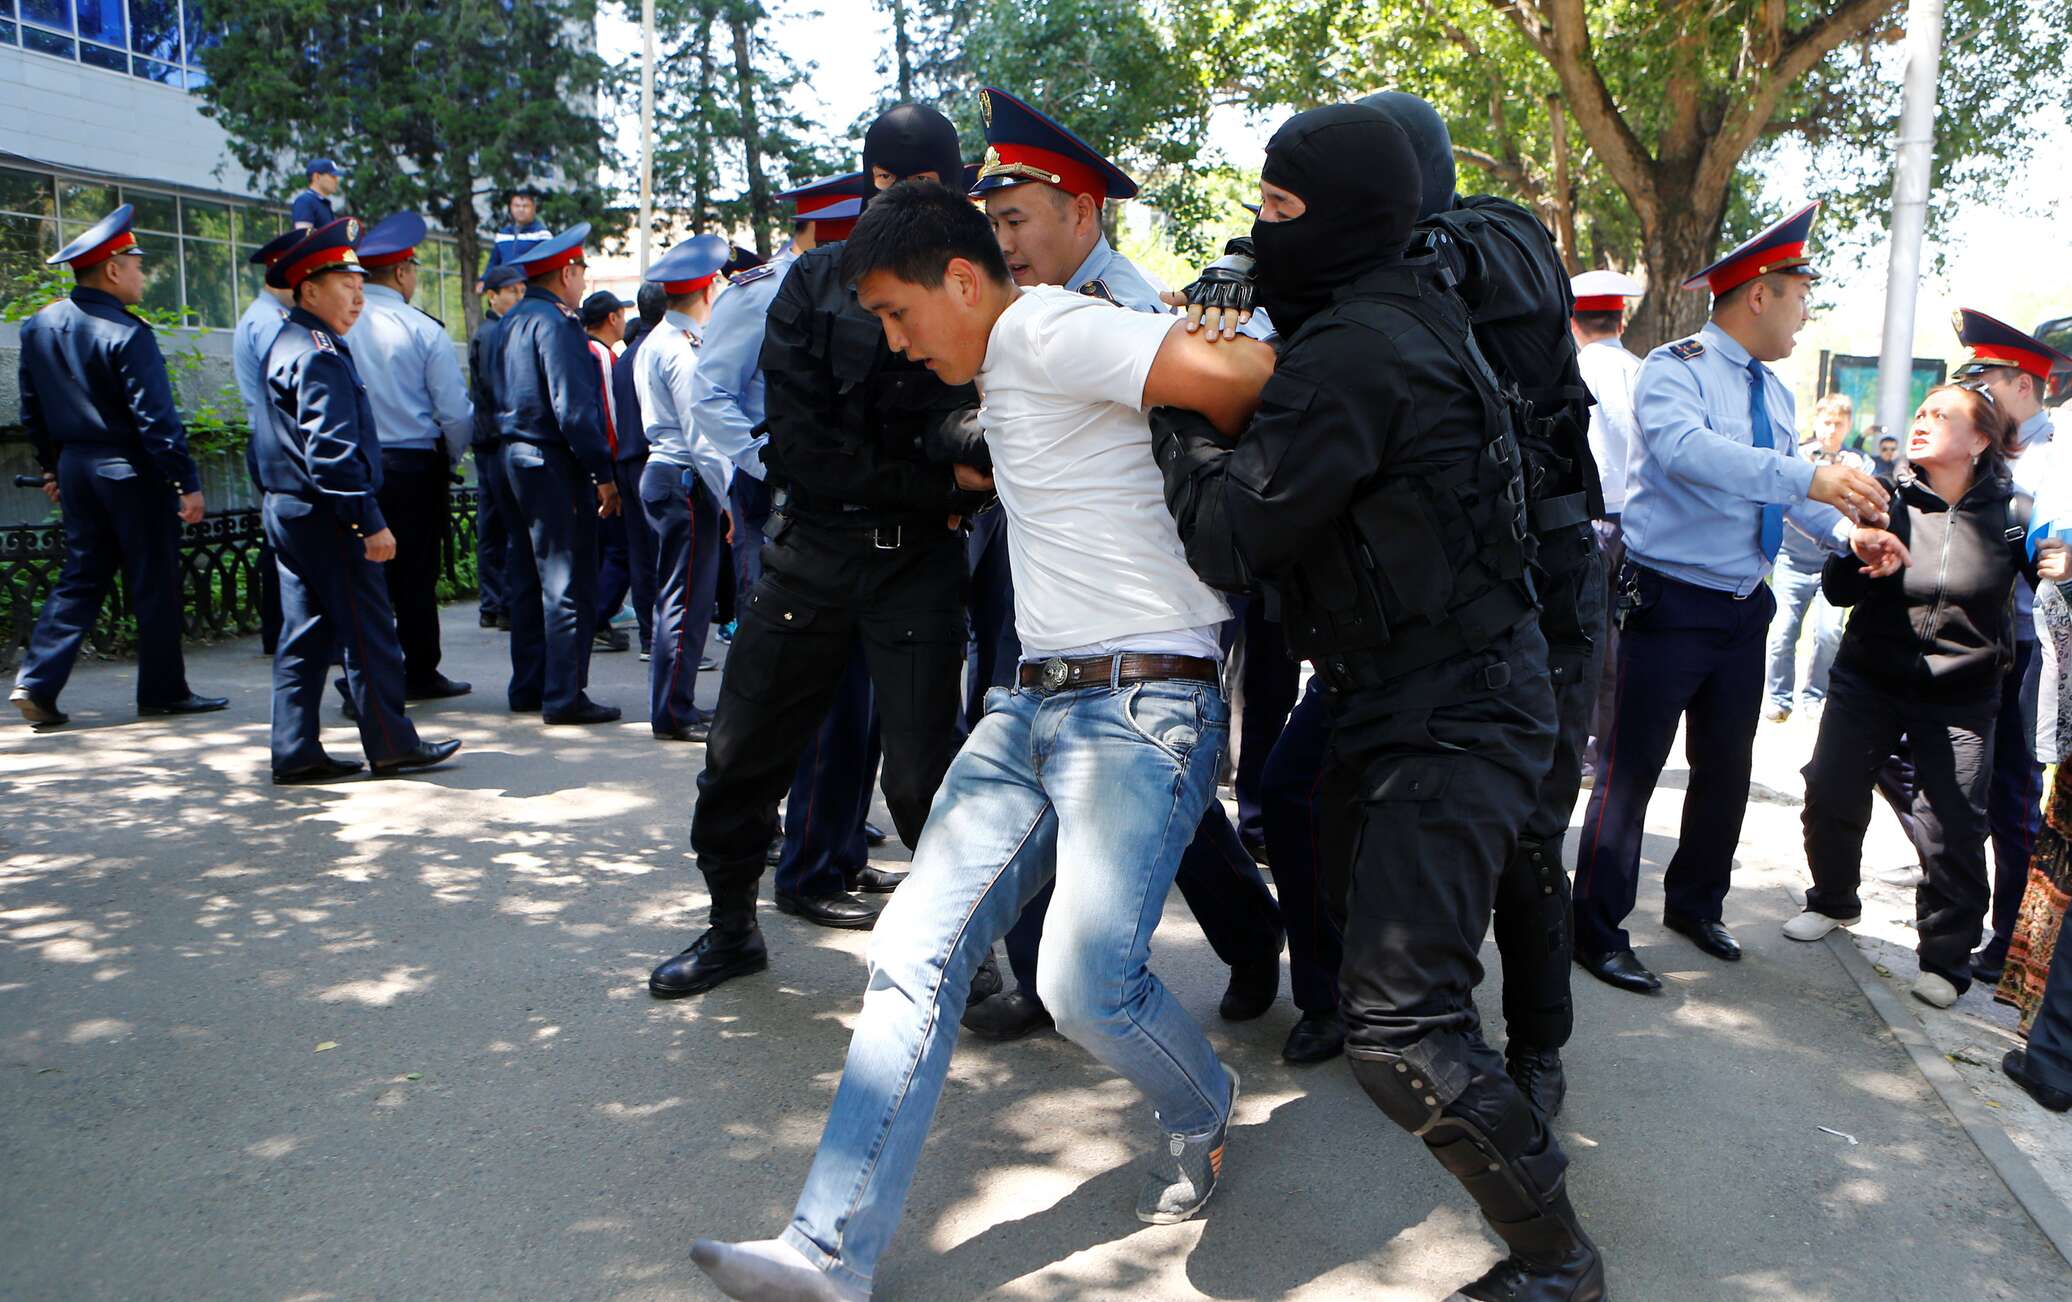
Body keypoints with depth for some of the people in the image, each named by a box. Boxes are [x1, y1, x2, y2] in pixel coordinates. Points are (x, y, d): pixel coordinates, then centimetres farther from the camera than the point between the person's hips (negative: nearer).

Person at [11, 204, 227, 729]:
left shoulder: (39, 326, 7)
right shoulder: (127, 334, -17)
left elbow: (32, 409, 14)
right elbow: (156, 418, -19)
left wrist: (51, 468, 22)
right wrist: (188, 482, -15)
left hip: (75, 468, 7)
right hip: (132, 472, -7)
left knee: (80, 577, 14)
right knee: (155, 584, 4)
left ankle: (37, 682, 6)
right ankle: (162, 691, 12)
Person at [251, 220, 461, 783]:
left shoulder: (289, 344, 16)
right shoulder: (321, 356, -16)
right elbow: (333, 452, -23)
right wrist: (371, 523, -22)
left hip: (287, 510, 10)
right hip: (326, 514, -10)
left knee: (305, 633, 11)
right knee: (368, 631, -1)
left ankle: (296, 752, 14)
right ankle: (391, 744, 7)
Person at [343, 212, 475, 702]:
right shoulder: (423, 329, -9)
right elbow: (456, 412, -8)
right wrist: (451, 459, 9)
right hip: (414, 466, -2)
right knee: (415, 574, 8)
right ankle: (420, 674, 20)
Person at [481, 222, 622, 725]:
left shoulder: (508, 323, 15)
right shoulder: (555, 323, -13)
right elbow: (573, 407, -20)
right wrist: (602, 473, -18)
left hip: (512, 457, 9)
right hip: (553, 464, -9)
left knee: (529, 580, 15)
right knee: (569, 583, -4)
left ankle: (528, 687, 22)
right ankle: (564, 696, -2)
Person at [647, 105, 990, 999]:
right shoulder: (816, 281, 4)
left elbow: (975, 438, -2)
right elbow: (798, 439, -6)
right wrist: (935, 485, -11)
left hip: (919, 556, -2)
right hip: (811, 546, 3)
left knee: (919, 774, -7)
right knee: (741, 754, 9)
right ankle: (733, 927, 31)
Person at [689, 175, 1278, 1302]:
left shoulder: (1043, 328, -12)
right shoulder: (1003, 374, 19)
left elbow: (1234, 373, -24)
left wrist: (1215, 450, -6)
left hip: (1145, 708, -9)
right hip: (1032, 703, 10)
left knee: (1088, 983, -18)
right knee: (915, 952, 0)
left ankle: (1200, 1117, 18)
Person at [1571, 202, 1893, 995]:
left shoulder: (1772, 391, 14)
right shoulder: (1675, 369, -13)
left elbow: (1790, 491, 15)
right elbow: (1686, 449, -33)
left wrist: (1849, 532, -4)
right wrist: (1806, 477, -42)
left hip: (1744, 607, 8)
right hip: (1670, 602, -8)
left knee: (1727, 766, 17)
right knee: (1632, 768, -5)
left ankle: (1696, 903, 36)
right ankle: (1598, 931, 6)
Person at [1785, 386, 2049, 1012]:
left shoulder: (2012, 512, -4)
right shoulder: (1887, 500, -2)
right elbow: (1838, 591, -2)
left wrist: (2061, 570, -18)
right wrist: (1863, 561, -24)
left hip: (1961, 696, -2)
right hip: (1868, 679, 2)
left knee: (1951, 830, -5)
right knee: (1831, 796, 2)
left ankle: (1945, 959, 14)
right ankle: (1833, 901, 30)